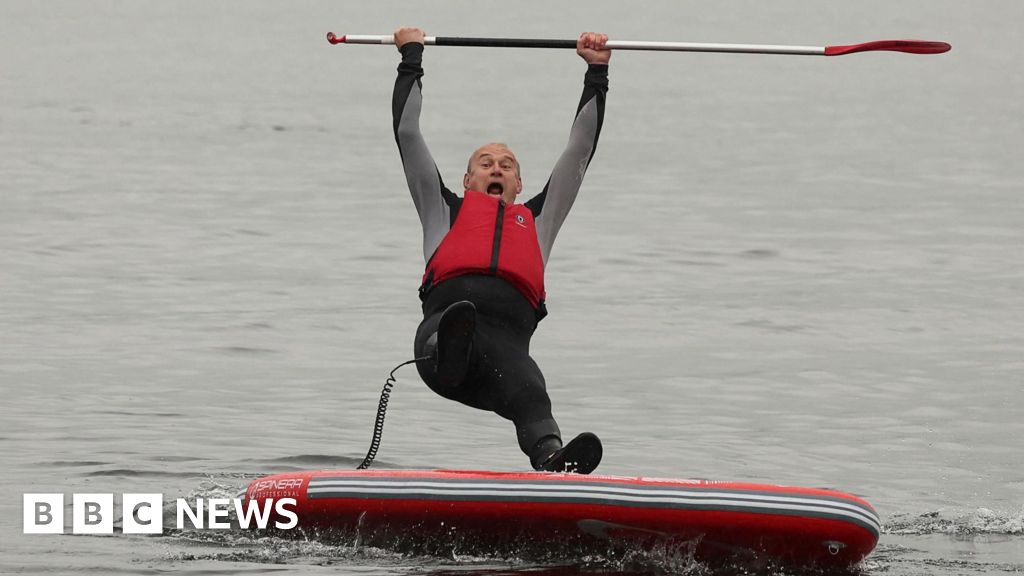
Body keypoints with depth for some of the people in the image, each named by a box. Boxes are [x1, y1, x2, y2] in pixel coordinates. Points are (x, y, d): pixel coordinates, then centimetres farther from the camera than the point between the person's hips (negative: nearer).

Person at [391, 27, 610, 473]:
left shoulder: (536, 219, 42)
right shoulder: (447, 210, 37)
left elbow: (579, 152, 45)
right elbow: (407, 135, 38)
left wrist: (597, 73, 47)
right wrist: (411, 58, 44)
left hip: (509, 335, 1)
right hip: (444, 315, -1)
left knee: (530, 397, -34)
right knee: (456, 323, -42)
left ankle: (553, 464, -64)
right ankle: (451, 356, -77)